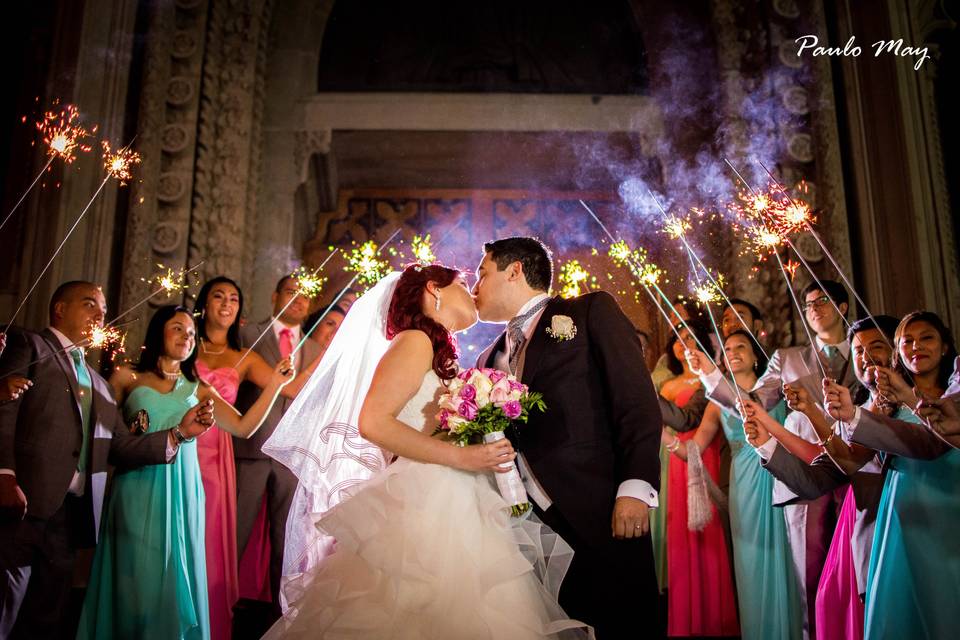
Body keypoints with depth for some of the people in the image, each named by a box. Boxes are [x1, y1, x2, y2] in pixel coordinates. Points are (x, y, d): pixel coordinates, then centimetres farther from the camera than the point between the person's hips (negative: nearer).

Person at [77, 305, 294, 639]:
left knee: (175, 579, 7)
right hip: (138, 493, -2)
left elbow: (243, 427, 0)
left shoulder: (198, 391, 11)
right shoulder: (127, 378, 7)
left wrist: (275, 384, -7)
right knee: (136, 578, 2)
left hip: (181, 495, 2)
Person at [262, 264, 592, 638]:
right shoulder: (415, 341, -4)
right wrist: (461, 457, -18)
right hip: (425, 503, -8)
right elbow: (372, 422, -15)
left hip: (450, 507, 8)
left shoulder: (442, 358, 21)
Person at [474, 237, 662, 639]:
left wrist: (636, 486, -15)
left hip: (599, 514, -5)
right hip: (526, 522, 5)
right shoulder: (490, 359, 20)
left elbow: (637, 399, -6)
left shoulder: (591, 311, 4)